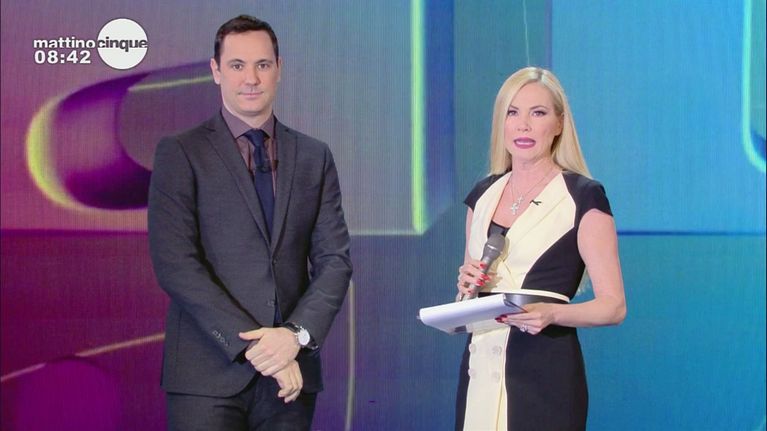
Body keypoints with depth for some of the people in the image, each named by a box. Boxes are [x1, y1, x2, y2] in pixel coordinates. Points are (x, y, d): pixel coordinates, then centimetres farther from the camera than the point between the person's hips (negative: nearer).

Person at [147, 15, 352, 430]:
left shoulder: (314, 157, 11)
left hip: (291, 373, 3)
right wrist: (251, 345, -14)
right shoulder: (179, 154, 0)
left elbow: (334, 259, 7)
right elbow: (174, 264, -9)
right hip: (209, 377, -3)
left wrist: (297, 334, -10)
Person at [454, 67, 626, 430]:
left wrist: (550, 313, -25)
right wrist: (468, 285, -1)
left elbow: (613, 306, -9)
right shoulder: (484, 194, 10)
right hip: (481, 367, 5)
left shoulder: (583, 196, -6)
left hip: (545, 373, -5)